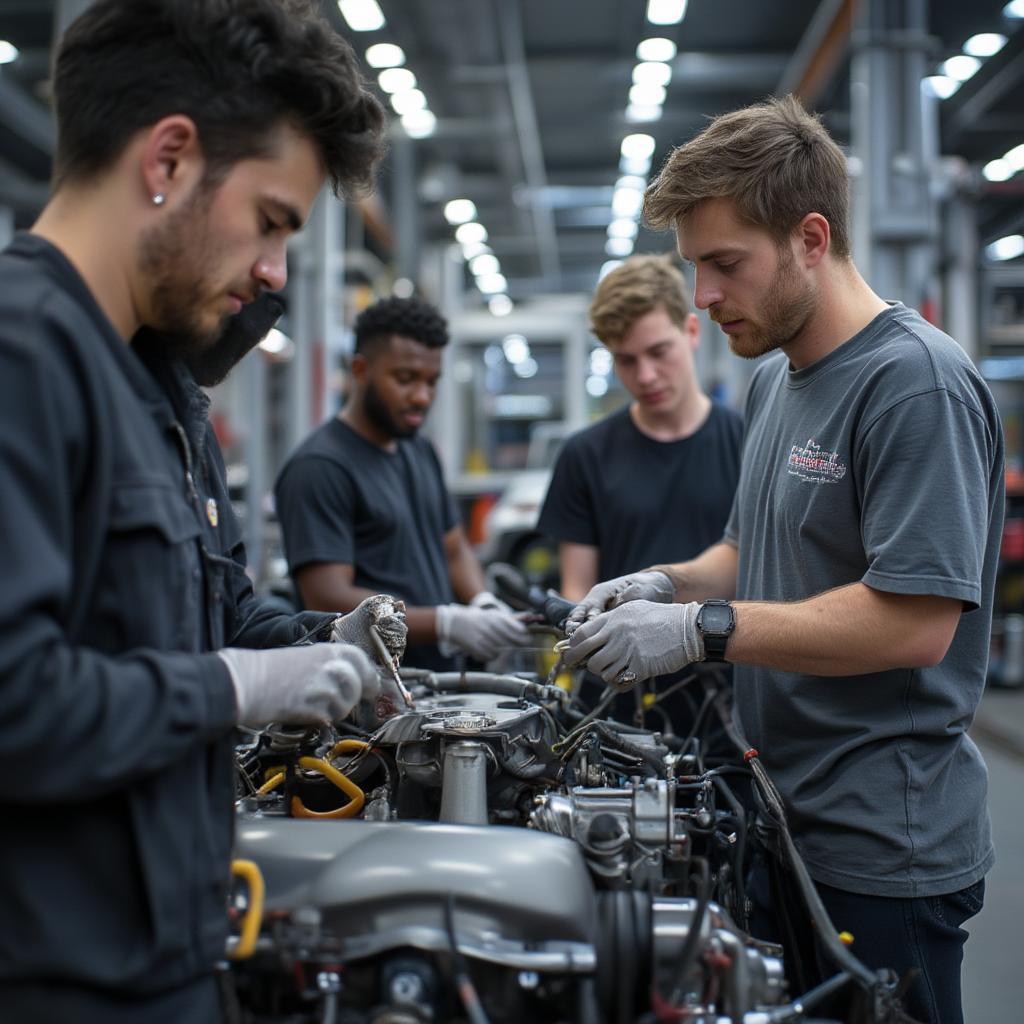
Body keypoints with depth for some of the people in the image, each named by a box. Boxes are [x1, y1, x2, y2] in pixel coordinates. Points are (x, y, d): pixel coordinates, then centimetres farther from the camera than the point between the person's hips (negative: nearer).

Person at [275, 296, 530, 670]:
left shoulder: (420, 452, 14)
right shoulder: (318, 467, -12)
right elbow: (328, 600, -18)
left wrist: (483, 602, 0)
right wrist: (448, 623, -26)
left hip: (440, 675, 7)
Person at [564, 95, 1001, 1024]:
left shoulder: (917, 382, -18)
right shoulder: (774, 378, 12)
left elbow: (915, 620, -25)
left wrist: (702, 628, -24)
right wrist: (666, 585, 3)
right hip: (779, 818, 9)